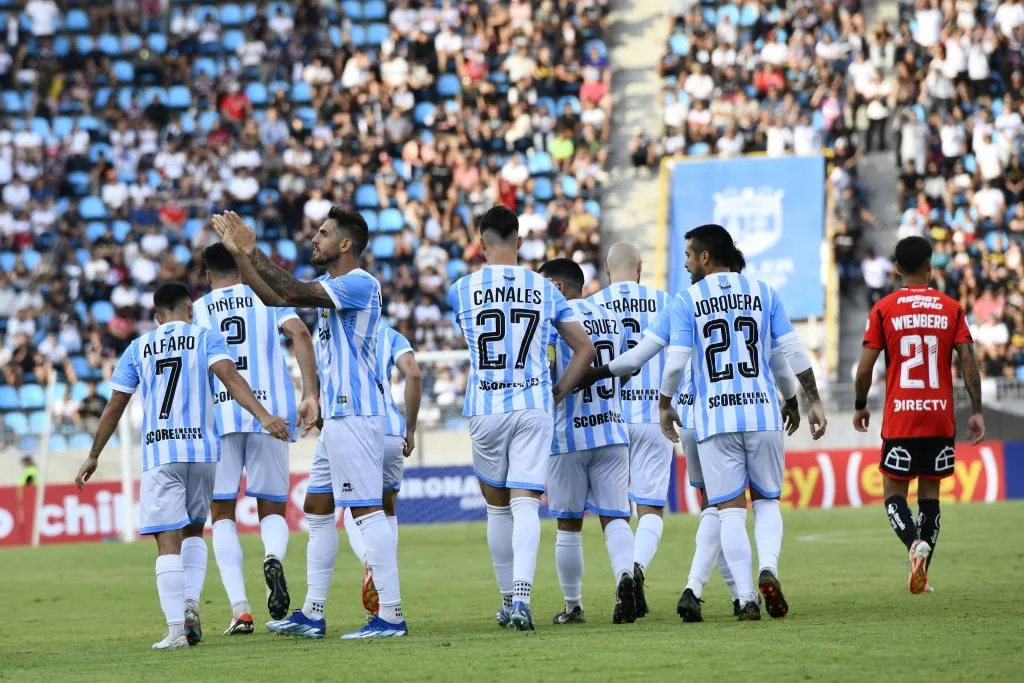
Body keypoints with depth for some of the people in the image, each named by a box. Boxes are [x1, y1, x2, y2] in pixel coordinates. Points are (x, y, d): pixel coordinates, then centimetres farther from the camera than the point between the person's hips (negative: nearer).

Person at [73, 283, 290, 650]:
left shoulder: (138, 348, 11)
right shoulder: (207, 338, 7)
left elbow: (115, 405, 13)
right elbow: (231, 378, -11)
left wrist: (93, 455, 21)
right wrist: (264, 416, -19)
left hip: (158, 453, -1)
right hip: (202, 450, 1)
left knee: (168, 541, -4)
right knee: (193, 531, 21)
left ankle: (177, 629, -13)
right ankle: (191, 602, 1)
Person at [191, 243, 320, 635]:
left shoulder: (196, 312, 13)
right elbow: (300, 333, -5)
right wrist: (310, 395, -6)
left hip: (217, 415, 0)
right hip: (270, 412, 0)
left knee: (222, 515, 9)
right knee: (272, 509, 12)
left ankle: (239, 607, -8)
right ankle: (273, 557, -24)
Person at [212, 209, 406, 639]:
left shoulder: (360, 284, -13)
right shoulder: (330, 285, 17)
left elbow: (295, 293, -24)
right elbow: (274, 297, 22)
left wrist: (253, 252, -18)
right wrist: (239, 253, 15)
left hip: (353, 414, -11)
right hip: (336, 414, 11)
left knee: (367, 510, -12)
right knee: (317, 509, 13)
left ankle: (391, 616, -13)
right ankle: (312, 615, 18)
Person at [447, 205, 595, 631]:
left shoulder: (462, 289, 2)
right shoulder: (544, 289, 6)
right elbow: (585, 348, 9)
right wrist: (556, 394, 15)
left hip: (486, 408, 0)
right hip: (534, 405, 0)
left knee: (497, 507, 15)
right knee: (526, 504, -5)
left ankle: (508, 600, 22)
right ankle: (520, 598, -23)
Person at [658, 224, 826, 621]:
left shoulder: (688, 301, 1)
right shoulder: (762, 292, 8)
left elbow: (676, 363, -3)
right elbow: (793, 352, 5)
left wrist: (665, 406, 14)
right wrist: (814, 401, 13)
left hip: (715, 418, -2)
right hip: (763, 414, 2)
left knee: (730, 509, 3)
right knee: (768, 499, 14)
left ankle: (746, 597, -5)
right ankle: (768, 567, -12)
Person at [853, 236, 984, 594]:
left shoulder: (883, 309, -1)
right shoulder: (951, 309, 3)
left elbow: (865, 367, -4)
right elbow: (968, 362, -4)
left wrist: (860, 407, 11)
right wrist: (976, 411, 1)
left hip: (900, 419, -2)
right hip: (940, 418, 2)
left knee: (894, 495, 5)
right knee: (930, 493, 12)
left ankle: (916, 543, -24)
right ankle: (922, 575, 7)